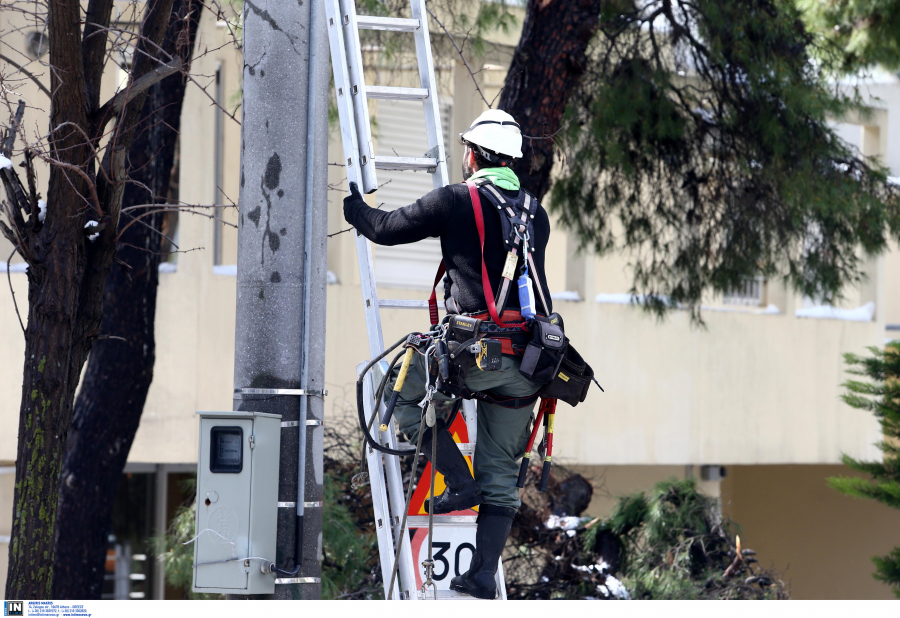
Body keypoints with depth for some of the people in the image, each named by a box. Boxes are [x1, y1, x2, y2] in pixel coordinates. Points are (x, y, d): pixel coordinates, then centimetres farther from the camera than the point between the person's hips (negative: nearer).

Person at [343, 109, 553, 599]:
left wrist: (353, 207, 28)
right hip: (528, 359, 6)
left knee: (404, 393, 18)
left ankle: (460, 484, 5)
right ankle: (483, 576, 6)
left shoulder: (455, 201, -2)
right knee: (500, 472, 11)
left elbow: (387, 229, 7)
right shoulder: (536, 213, 15)